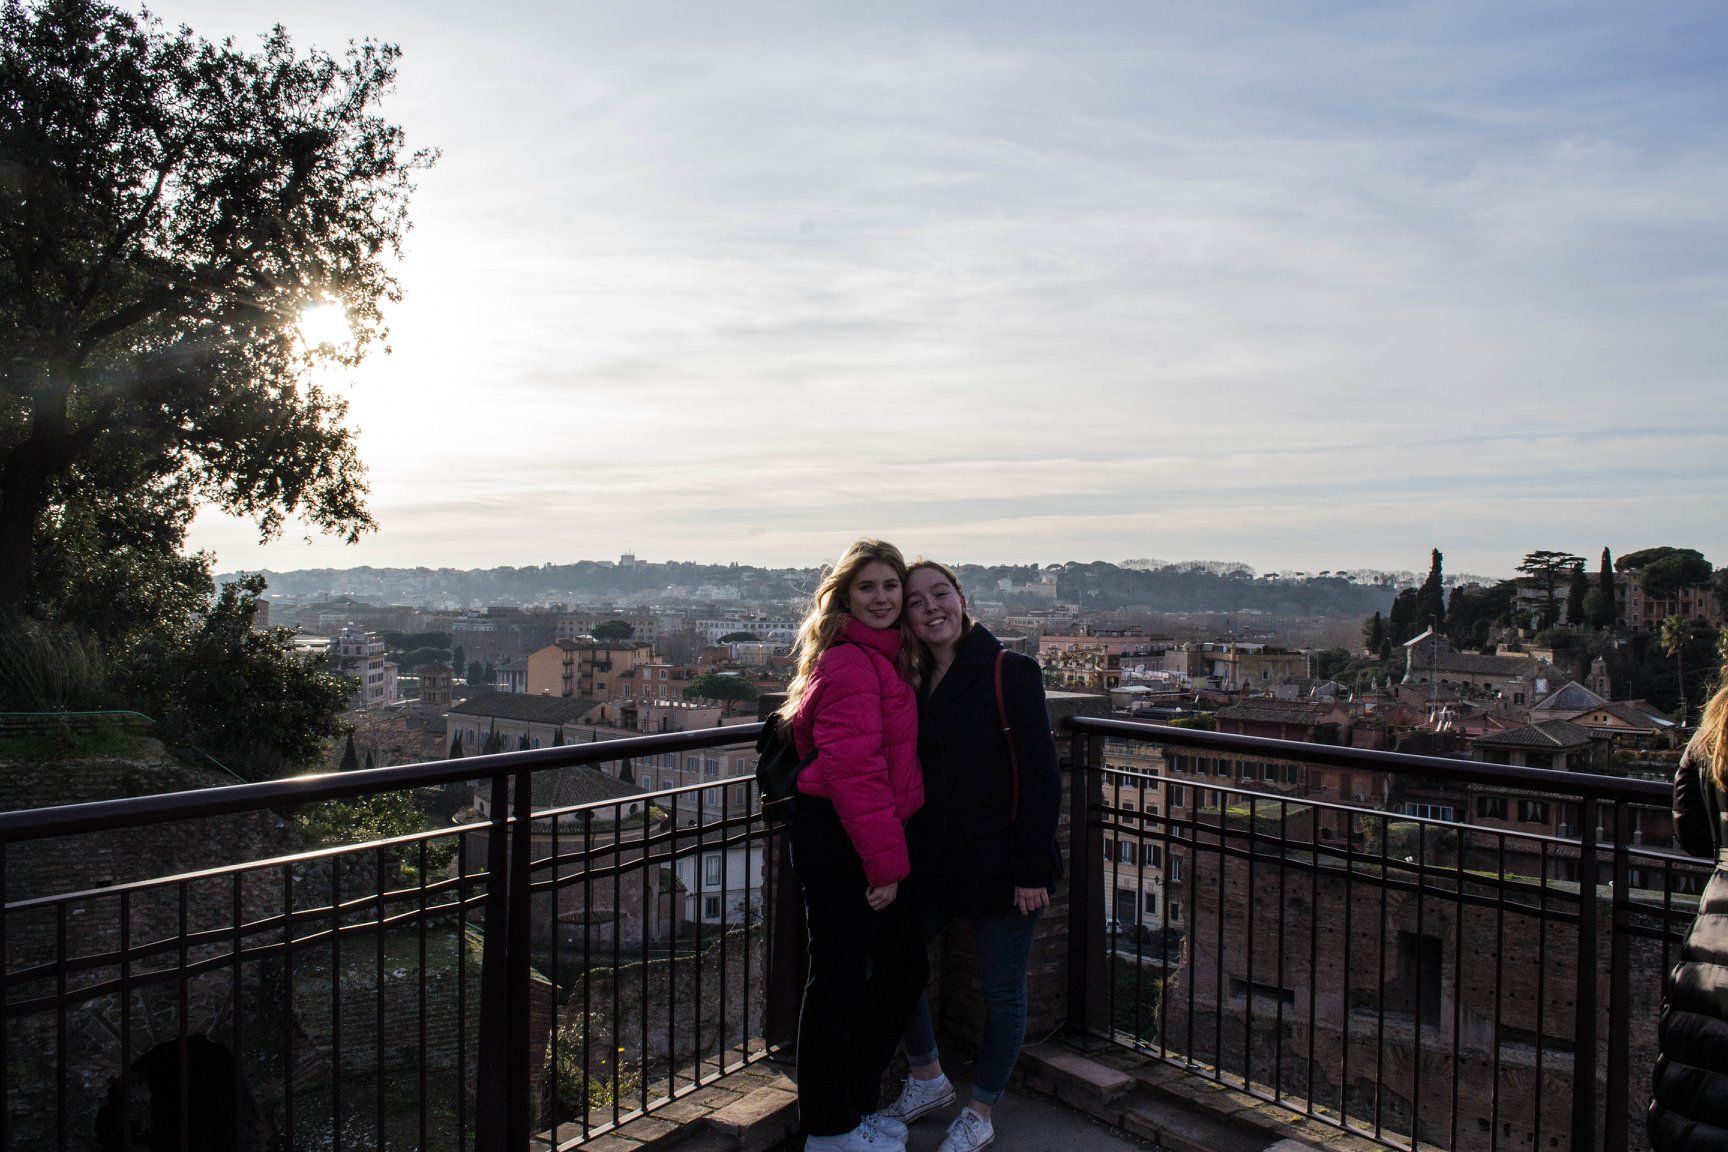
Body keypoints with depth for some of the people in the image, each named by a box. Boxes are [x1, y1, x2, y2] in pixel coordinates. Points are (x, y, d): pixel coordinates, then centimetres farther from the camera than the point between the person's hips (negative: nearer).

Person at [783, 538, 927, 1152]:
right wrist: (885, 863, -20)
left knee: (905, 967, 16)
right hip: (837, 842, -10)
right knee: (840, 979, 2)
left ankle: (857, 1101, 33)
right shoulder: (848, 663, -17)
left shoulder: (889, 656, 15)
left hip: (871, 837, 10)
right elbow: (853, 769, -22)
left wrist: (891, 853, 14)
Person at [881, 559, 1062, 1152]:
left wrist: (1032, 869, -16)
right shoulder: (913, 681, 6)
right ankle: (928, 1079, 38)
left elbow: (1041, 776, -14)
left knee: (1002, 992, 8)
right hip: (932, 859, 6)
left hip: (1000, 865, -5)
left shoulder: (1011, 672, -11)